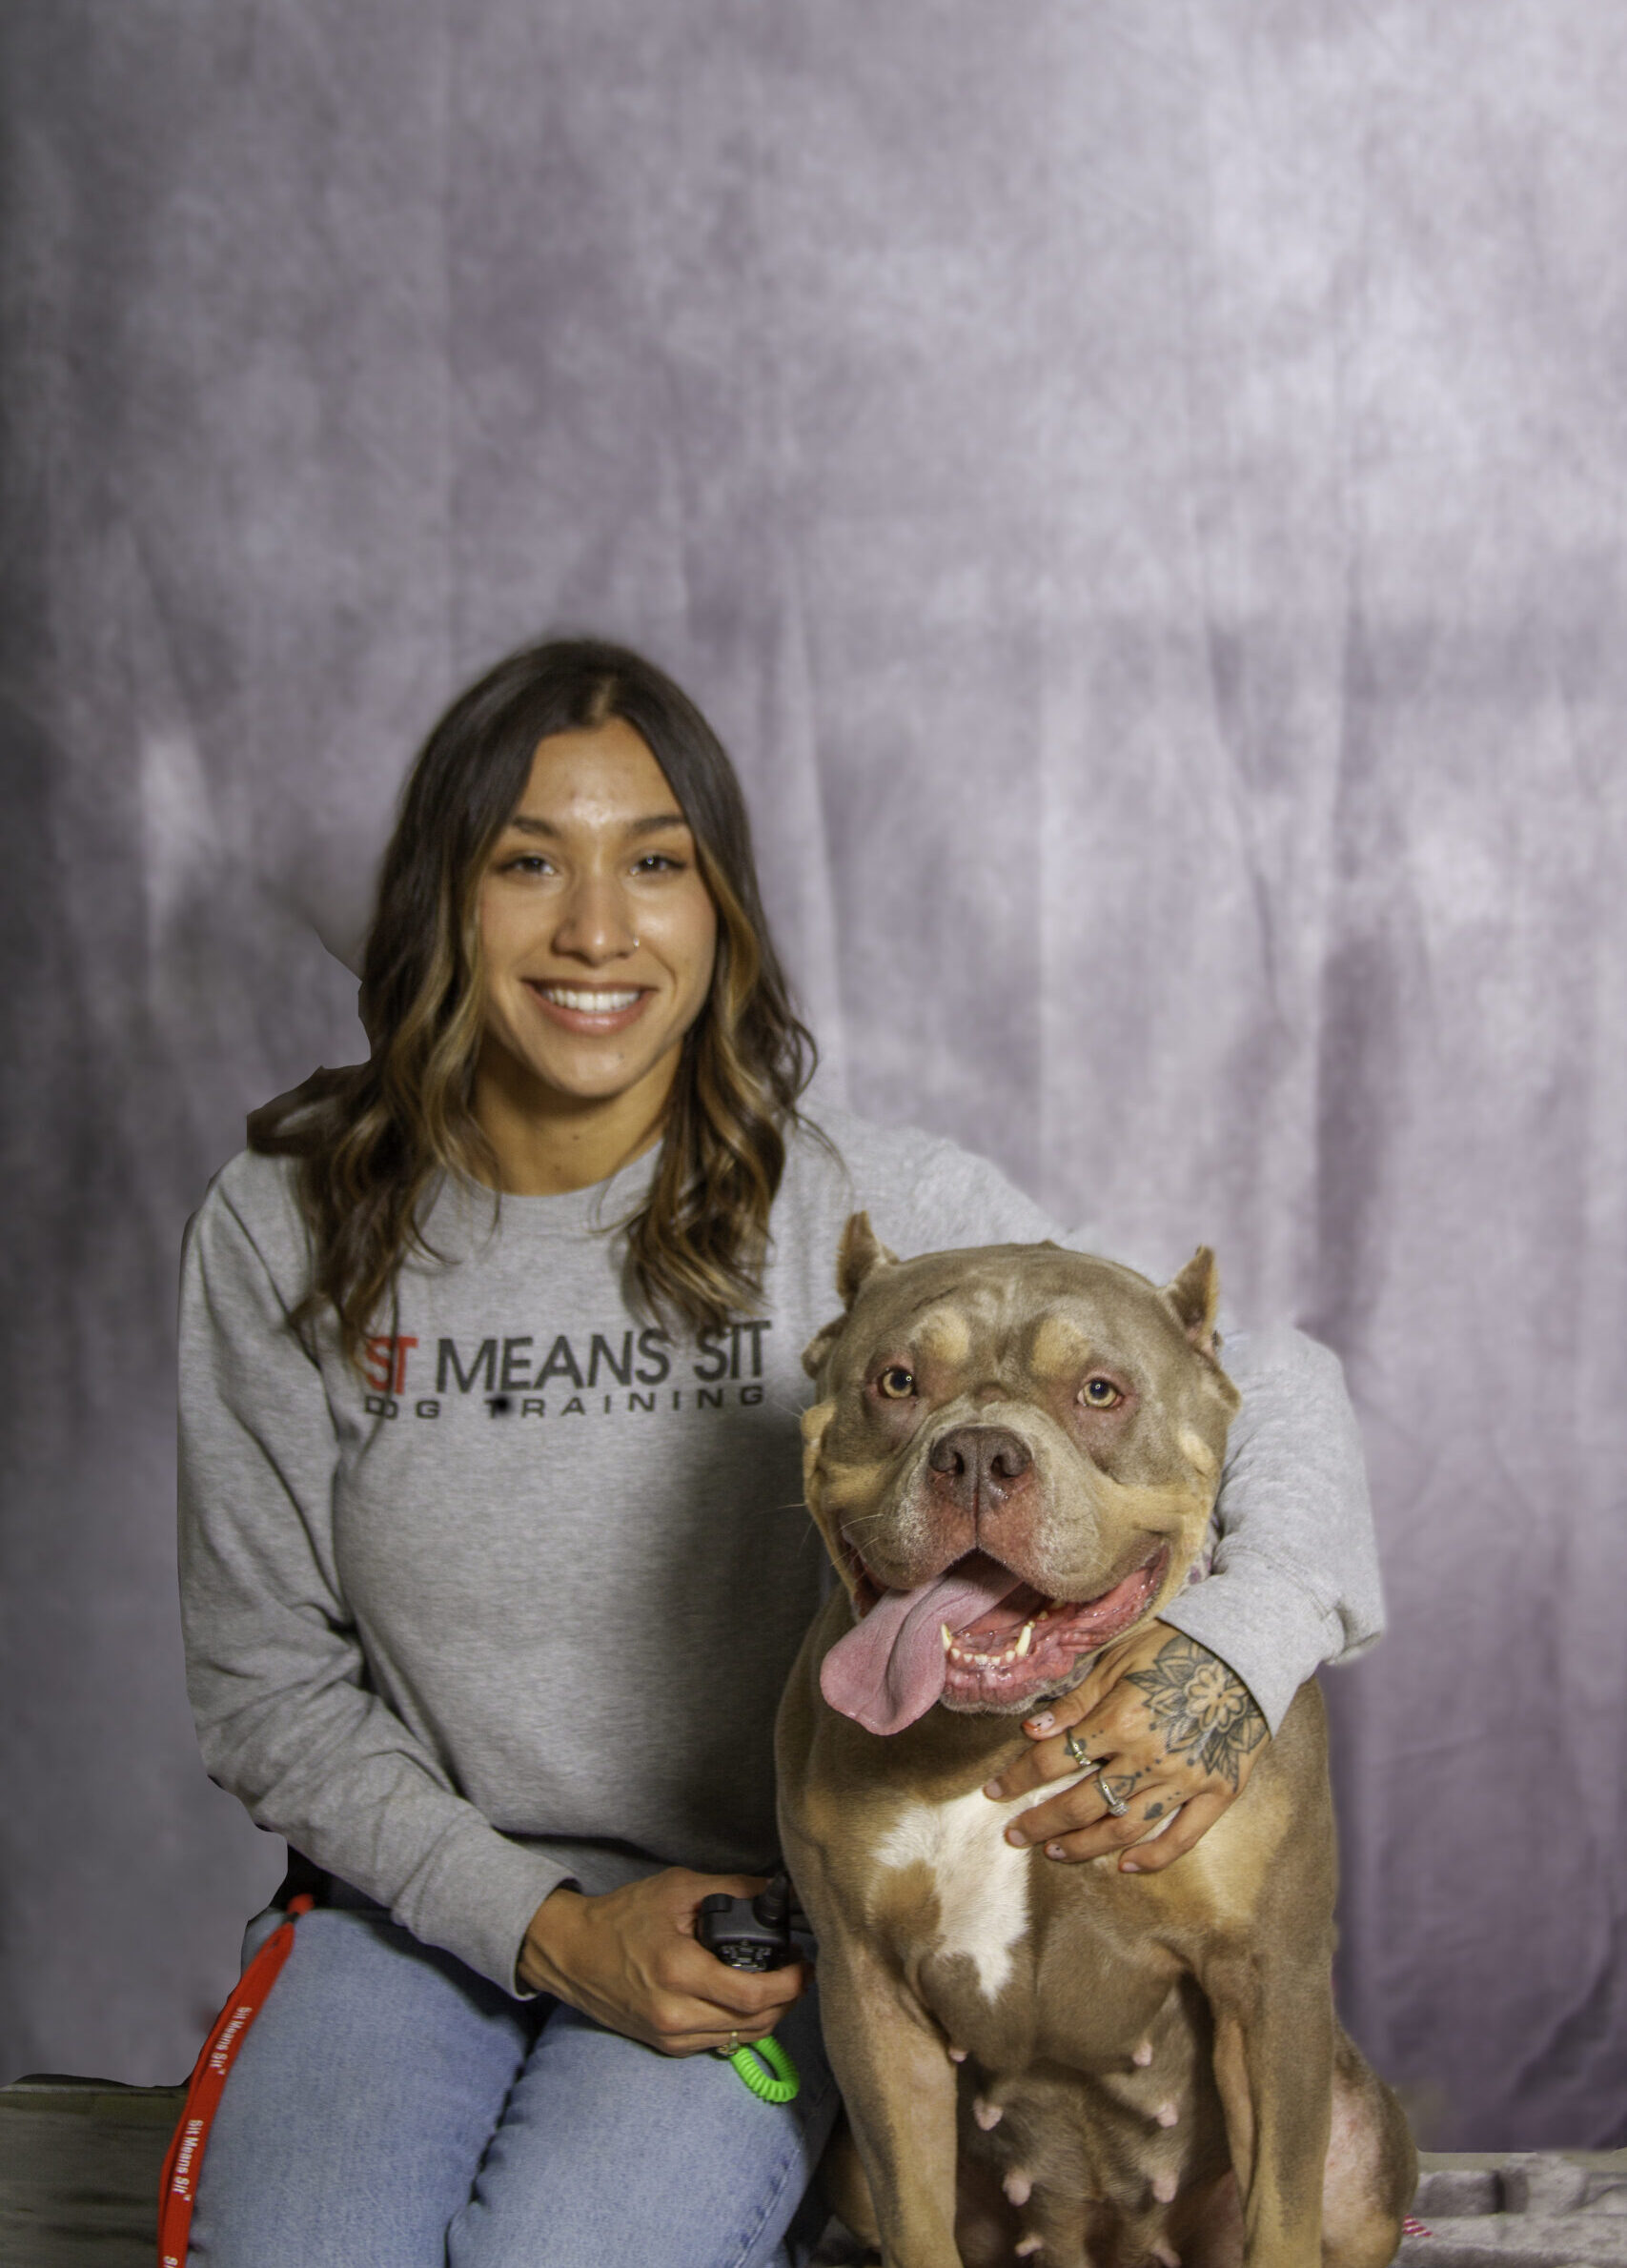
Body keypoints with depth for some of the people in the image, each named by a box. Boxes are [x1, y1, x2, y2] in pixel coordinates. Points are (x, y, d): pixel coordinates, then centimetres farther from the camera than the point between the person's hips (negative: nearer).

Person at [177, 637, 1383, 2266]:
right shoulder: (282, 1232, -6)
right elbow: (266, 1687, 1)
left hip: (764, 1915, -1)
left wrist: (1229, 1657, -30)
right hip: (430, 1894, 2)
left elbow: (1273, 1383, -8)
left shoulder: (862, 1208, -11)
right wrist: (545, 1928, -12)